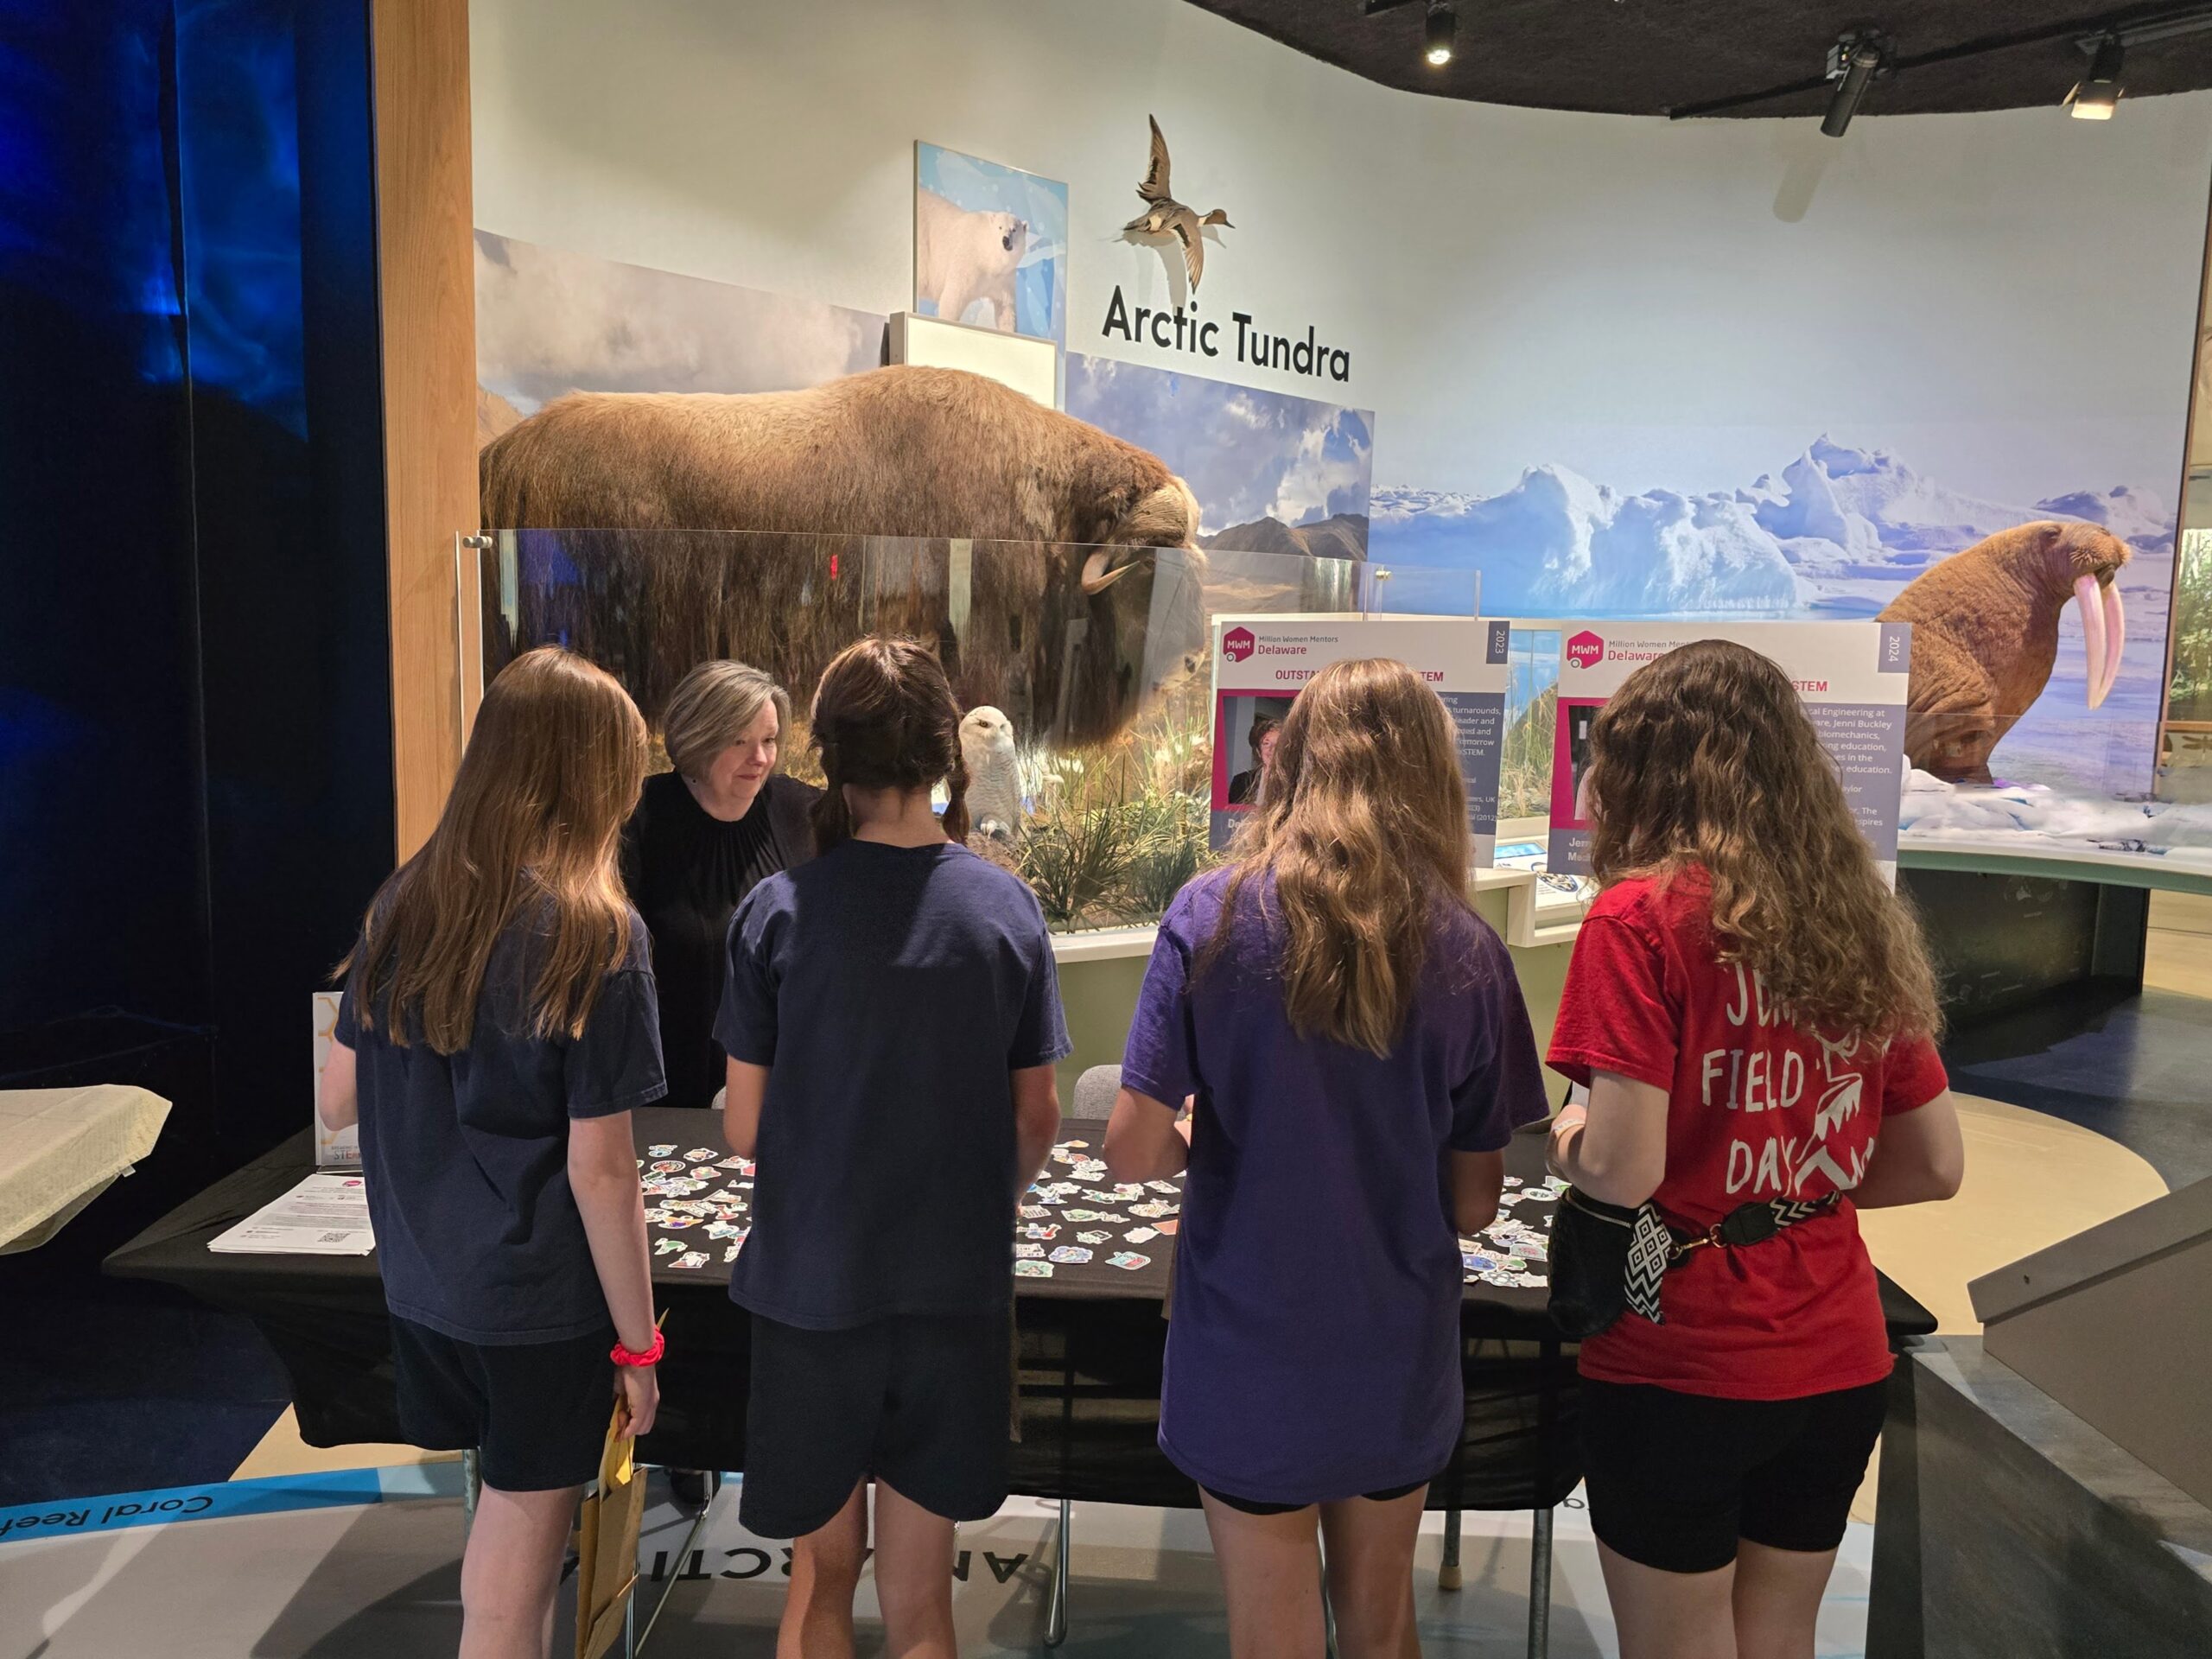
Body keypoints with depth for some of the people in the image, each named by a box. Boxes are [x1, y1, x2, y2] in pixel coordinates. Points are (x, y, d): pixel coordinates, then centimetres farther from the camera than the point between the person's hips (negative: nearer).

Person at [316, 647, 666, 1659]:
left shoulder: (404, 903, -1)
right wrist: (639, 1342, -6)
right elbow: (599, 1171, -16)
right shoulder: (592, 933, -18)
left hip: (421, 1285, 6)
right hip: (542, 1303, -6)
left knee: (474, 1538, 23)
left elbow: (338, 1101, 7)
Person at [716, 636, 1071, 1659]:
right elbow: (1037, 1121, 0)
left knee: (821, 1569, 20)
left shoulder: (778, 911, -11)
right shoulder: (1007, 910, -7)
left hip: (810, 1281, 0)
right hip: (958, 1291, 1)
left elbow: (744, 1125, -6)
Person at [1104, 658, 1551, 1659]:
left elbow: (1132, 1152, -14)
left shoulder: (1213, 916, -14)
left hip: (1250, 1355, -2)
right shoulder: (1467, 954, -9)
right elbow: (1473, 1204, -4)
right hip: (1398, 1355, 2)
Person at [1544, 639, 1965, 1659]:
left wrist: (1566, 1144, 0)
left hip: (1680, 1374, -6)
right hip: (1839, 1369, 6)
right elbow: (1936, 1165, 9)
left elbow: (1623, 1170, -20)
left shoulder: (1641, 918, -14)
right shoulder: (1863, 925, 4)